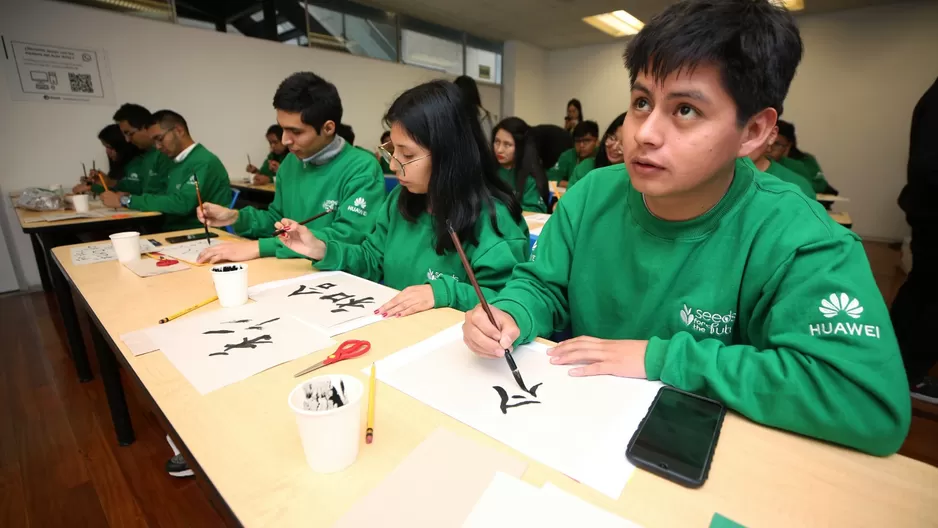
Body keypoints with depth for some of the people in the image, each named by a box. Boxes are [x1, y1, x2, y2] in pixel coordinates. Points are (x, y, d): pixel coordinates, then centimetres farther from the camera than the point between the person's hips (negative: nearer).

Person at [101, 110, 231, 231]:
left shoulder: (204, 162, -14)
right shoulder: (177, 162, 16)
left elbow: (181, 203, -23)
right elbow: (166, 199, 15)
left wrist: (126, 201, -15)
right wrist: (129, 196, -1)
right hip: (172, 230, 8)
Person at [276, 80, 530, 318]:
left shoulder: (492, 215, -17)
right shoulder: (400, 198, 5)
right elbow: (374, 261, 15)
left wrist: (444, 292, -30)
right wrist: (321, 249, 3)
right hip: (389, 327, 4)